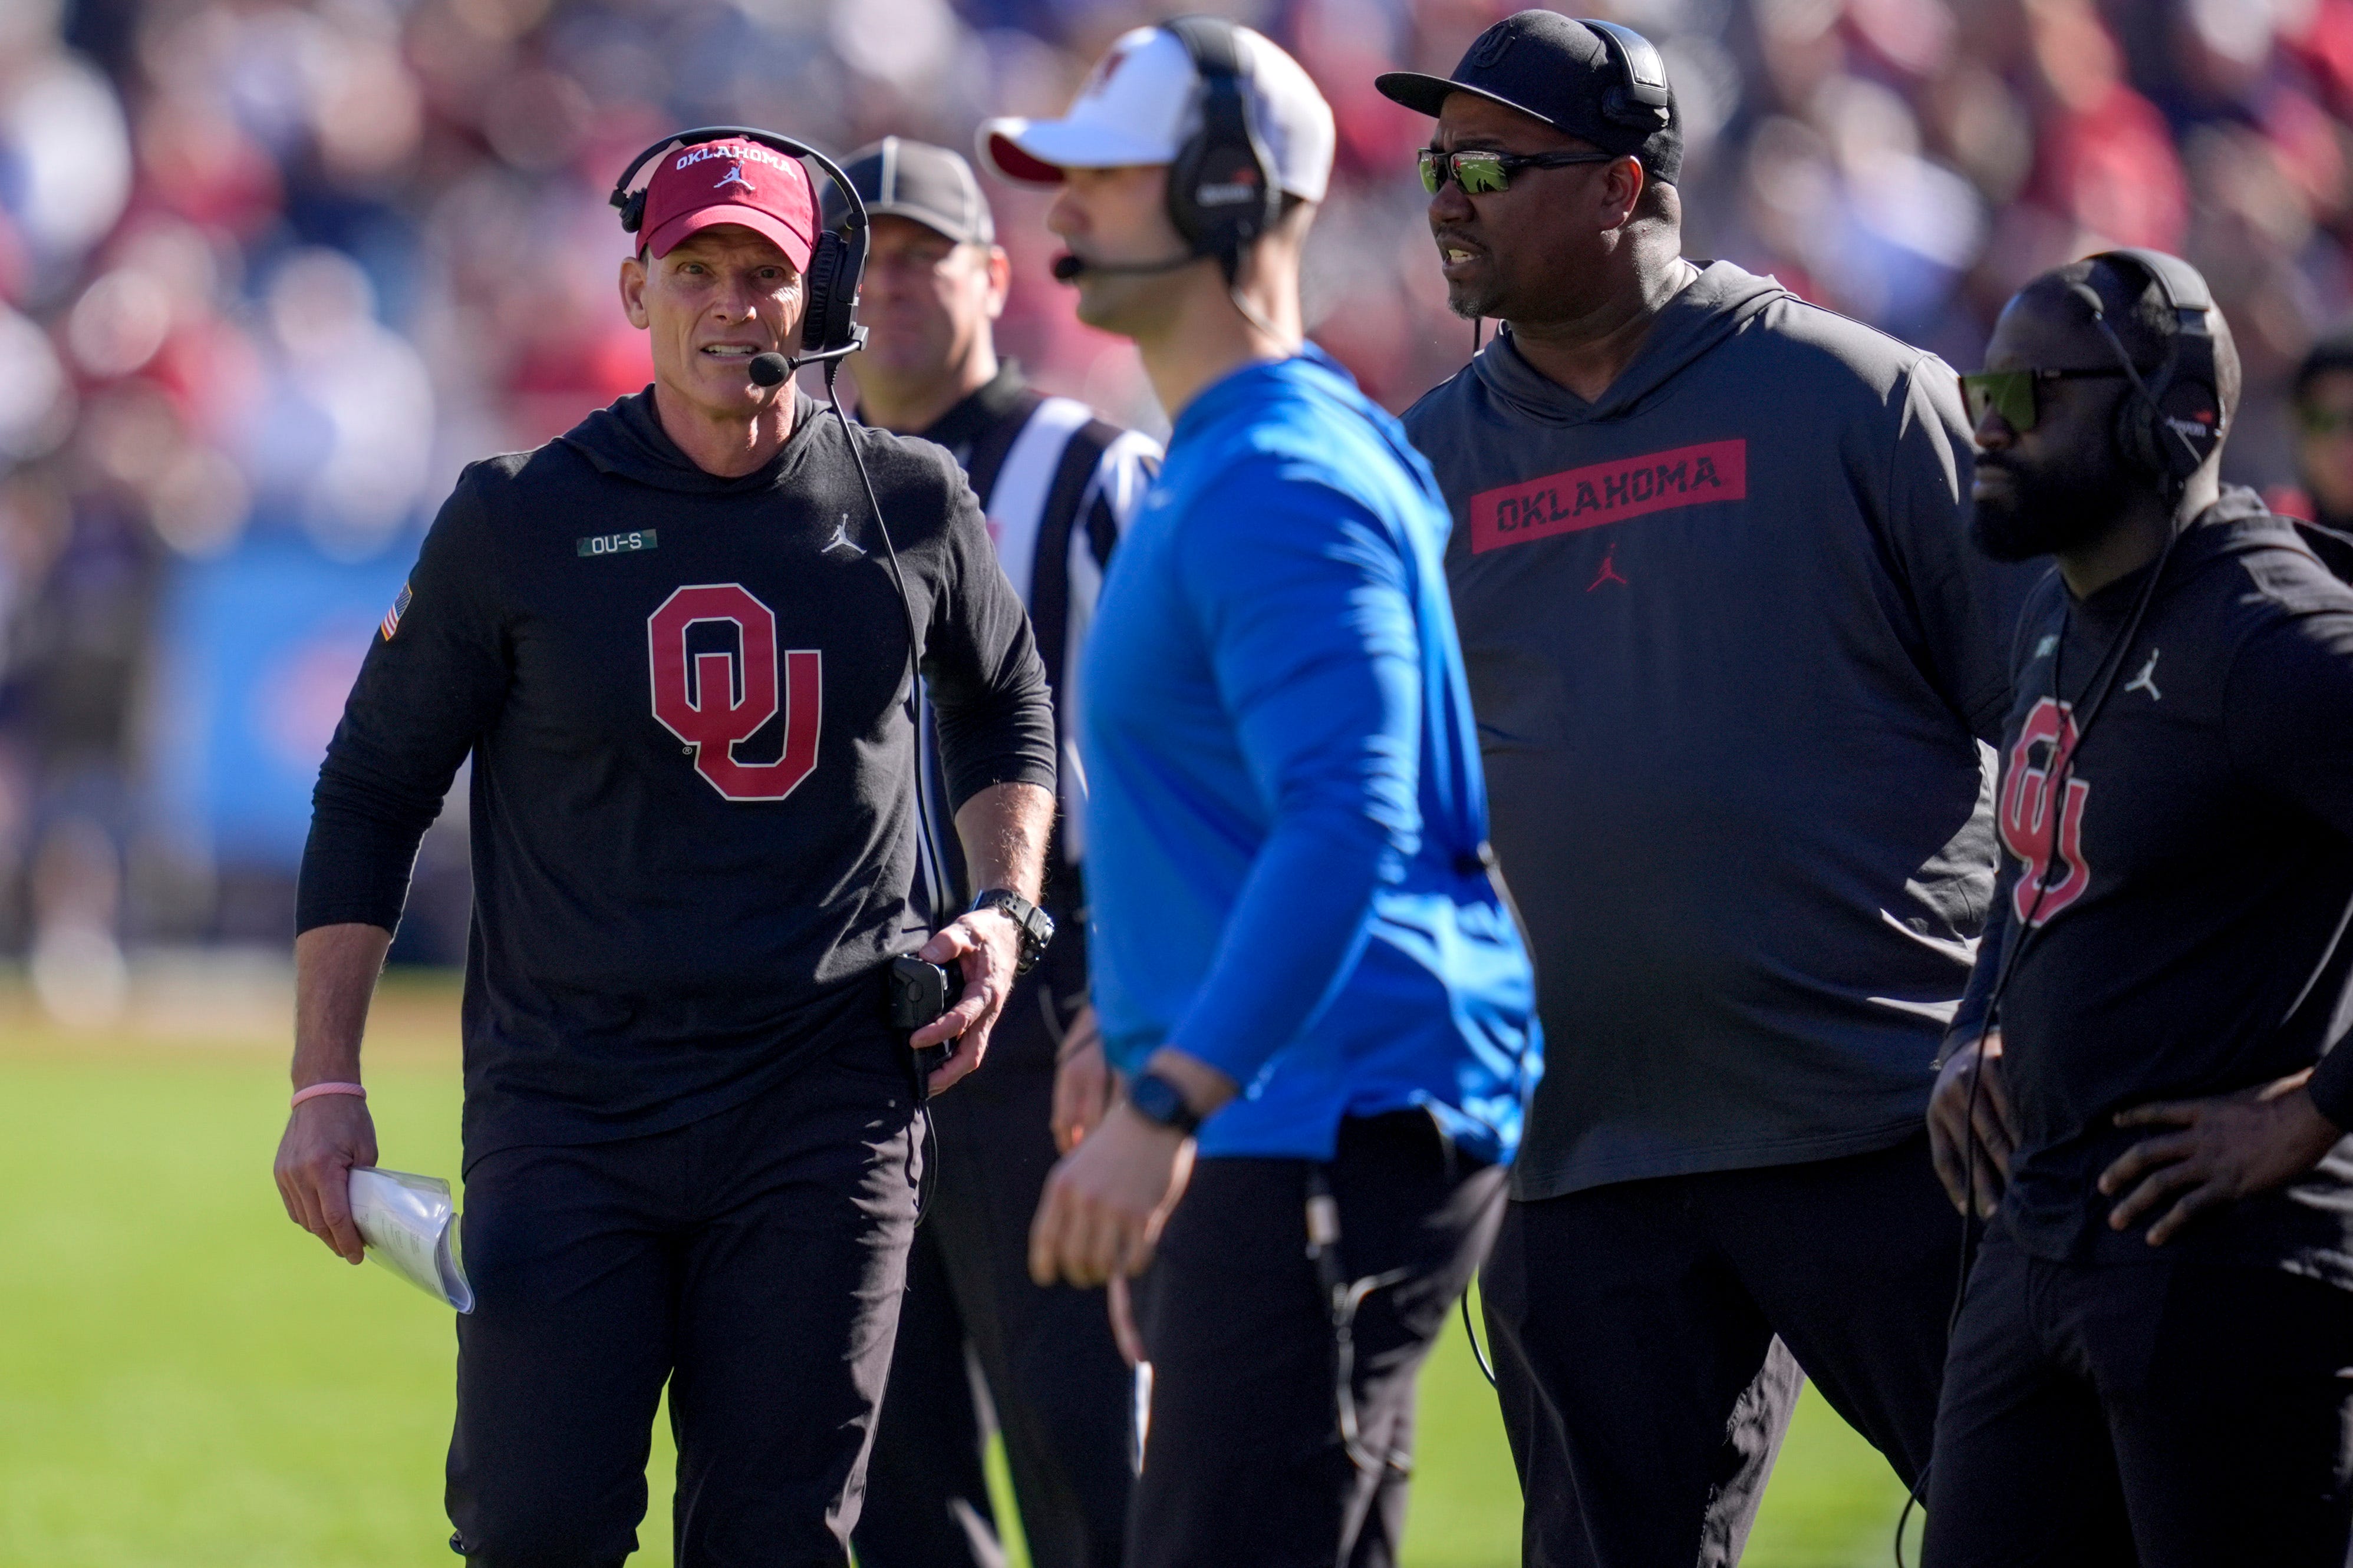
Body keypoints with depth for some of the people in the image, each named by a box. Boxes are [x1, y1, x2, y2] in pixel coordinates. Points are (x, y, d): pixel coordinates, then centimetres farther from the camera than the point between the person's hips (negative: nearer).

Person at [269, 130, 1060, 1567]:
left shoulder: (911, 507, 4)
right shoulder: (523, 521, -1)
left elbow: (1008, 705, 24)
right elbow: (374, 789, 5)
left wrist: (1005, 911, 6)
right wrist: (326, 1083, -1)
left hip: (825, 1110, 1)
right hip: (568, 1111, -1)